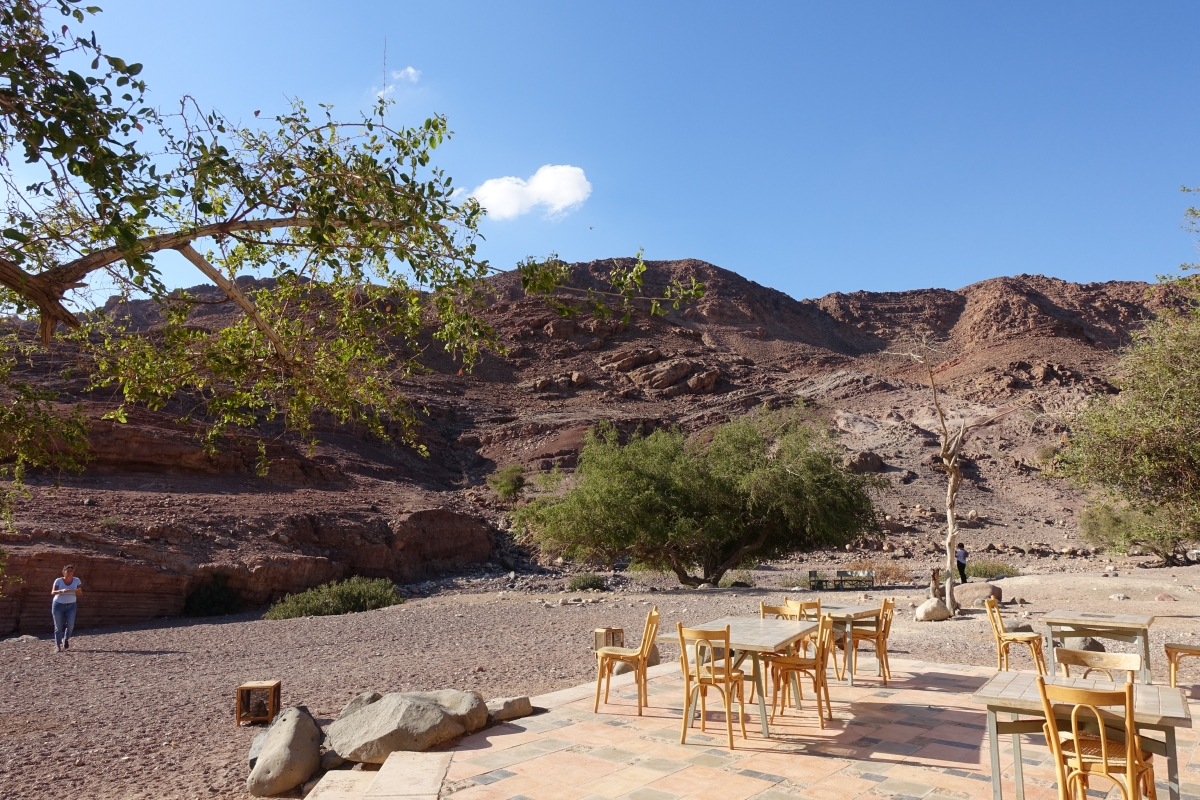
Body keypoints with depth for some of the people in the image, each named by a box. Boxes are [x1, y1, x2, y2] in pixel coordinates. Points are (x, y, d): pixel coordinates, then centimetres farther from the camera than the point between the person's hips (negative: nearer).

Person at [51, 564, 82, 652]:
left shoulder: (76, 580, -4)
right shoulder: (58, 580, -10)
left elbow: (80, 594, -3)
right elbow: (53, 592, -21)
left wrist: (77, 590, -25)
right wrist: (61, 591, -40)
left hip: (71, 606, 1)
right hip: (58, 605, -1)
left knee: (70, 625, -8)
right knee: (58, 627, -2)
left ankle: (66, 639, 20)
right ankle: (58, 646, 6)